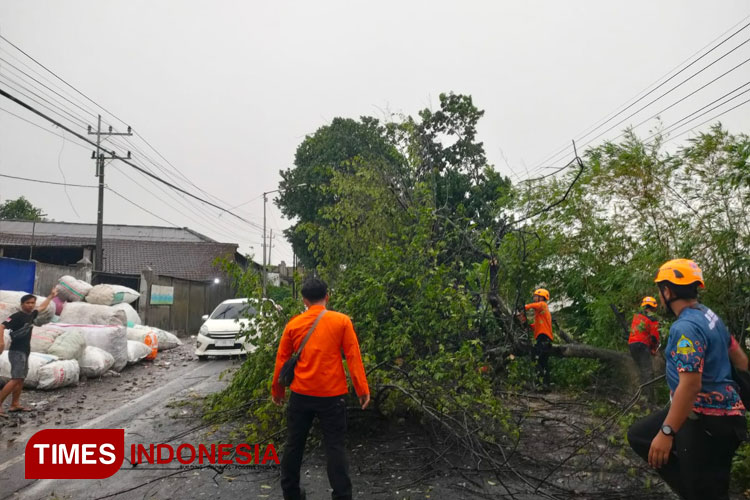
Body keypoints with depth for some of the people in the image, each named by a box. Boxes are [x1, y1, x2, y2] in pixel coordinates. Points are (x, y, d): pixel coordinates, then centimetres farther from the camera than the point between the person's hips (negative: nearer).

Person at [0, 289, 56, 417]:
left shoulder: (31, 315, 11)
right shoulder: (17, 316, -13)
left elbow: (42, 307, 30)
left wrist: (51, 296, 42)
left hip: (25, 352, 9)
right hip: (17, 352, -9)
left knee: (21, 379, 11)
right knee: (16, 379, -16)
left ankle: (15, 405, 16)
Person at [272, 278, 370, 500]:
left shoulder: (294, 324, 2)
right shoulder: (341, 321, -4)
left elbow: (282, 359, 7)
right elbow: (353, 357, -7)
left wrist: (277, 390, 19)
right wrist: (363, 390, -3)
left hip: (300, 394, 2)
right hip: (332, 395, -2)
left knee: (294, 444, 15)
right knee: (334, 446, 4)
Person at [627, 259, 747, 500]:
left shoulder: (686, 327, -24)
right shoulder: (708, 316, 8)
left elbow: (690, 385, -30)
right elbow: (740, 359, 19)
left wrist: (666, 432, -27)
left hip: (708, 421, -10)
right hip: (705, 412, 10)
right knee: (639, 435, 13)